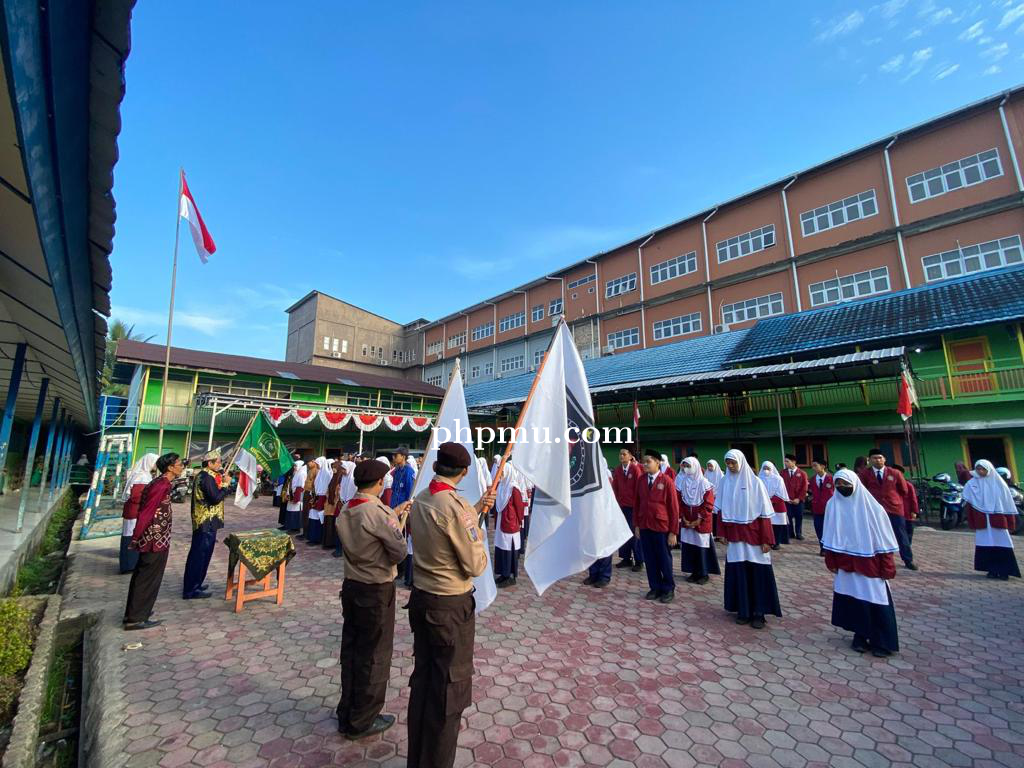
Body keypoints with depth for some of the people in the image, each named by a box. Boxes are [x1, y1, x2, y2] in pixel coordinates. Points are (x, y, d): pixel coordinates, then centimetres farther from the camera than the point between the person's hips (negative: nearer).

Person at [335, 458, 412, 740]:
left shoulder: (345, 510, -1)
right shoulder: (379, 513, -25)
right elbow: (399, 552, -21)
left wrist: (393, 515, 11)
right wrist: (400, 525, -6)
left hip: (351, 586, 8)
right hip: (376, 591, -8)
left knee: (350, 650, 21)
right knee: (373, 656, 11)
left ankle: (346, 714, 38)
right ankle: (362, 722, 28)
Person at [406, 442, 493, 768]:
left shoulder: (419, 500, -1)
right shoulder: (456, 506, -26)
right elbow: (476, 566, -20)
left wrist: (477, 509, 11)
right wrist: (479, 536, -3)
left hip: (421, 598, 8)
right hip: (451, 606, -8)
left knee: (422, 679, 23)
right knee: (449, 689, 11)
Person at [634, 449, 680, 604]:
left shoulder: (667, 481, -11)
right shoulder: (641, 480, 2)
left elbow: (674, 507, -8)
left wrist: (673, 532, -8)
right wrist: (636, 525, 7)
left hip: (661, 527, -4)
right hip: (644, 527, 4)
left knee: (664, 560, 10)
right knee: (649, 559, 11)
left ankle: (669, 589, 27)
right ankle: (655, 588, 26)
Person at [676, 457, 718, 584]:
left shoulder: (704, 483, -10)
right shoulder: (681, 482, 0)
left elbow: (709, 504, -10)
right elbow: (678, 502, 3)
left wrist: (699, 519, -12)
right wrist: (683, 518, -3)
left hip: (702, 521, -3)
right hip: (687, 521, 3)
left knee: (702, 546, 2)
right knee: (688, 546, 5)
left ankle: (703, 573, 17)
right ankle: (694, 572, 19)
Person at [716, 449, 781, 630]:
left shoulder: (755, 482, -8)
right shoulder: (725, 483, 1)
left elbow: (764, 513, -8)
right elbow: (722, 511, 7)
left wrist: (766, 540, -10)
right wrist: (723, 533, 4)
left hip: (754, 535, -3)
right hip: (734, 536, 3)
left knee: (758, 573, 4)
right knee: (738, 573, 7)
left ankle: (758, 612, 17)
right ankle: (743, 610, 20)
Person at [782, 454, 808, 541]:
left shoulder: (802, 473, 1)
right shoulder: (783, 472, 1)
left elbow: (804, 487, -1)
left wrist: (799, 498, -9)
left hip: (798, 500, 0)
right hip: (787, 500, 0)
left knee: (799, 517, 9)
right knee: (788, 517, 1)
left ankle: (798, 534, 21)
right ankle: (791, 533, 13)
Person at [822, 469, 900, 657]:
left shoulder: (870, 506, -11)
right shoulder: (832, 504, -4)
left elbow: (883, 537, -7)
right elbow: (831, 537, 4)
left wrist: (886, 567, -8)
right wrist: (831, 561, 4)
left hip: (869, 562, -2)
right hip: (846, 562, 3)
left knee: (876, 601, 2)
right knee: (852, 599, 10)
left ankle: (883, 642, 19)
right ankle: (860, 636, 26)